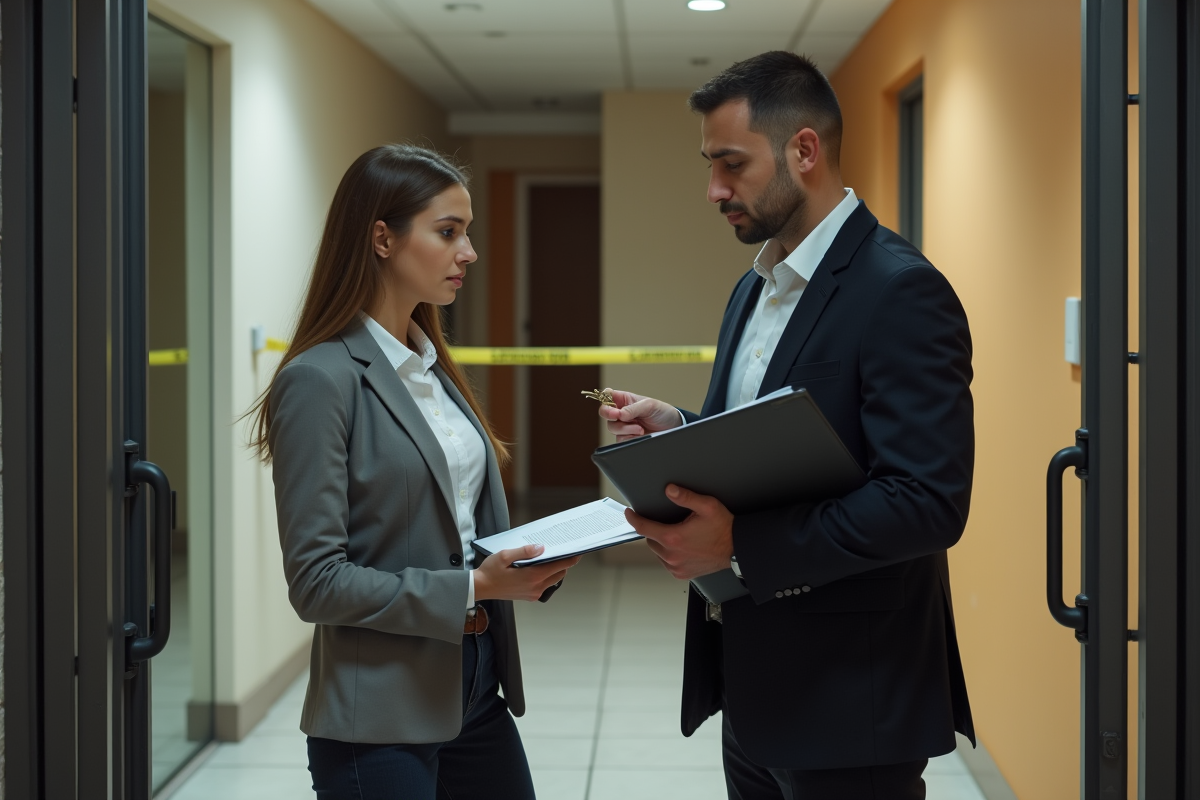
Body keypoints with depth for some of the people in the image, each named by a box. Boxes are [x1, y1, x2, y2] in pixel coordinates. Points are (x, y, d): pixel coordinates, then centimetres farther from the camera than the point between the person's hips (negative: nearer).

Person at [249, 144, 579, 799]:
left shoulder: (434, 369, 11)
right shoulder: (319, 382, -14)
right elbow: (317, 581, -17)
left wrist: (526, 564, -2)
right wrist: (472, 589, -21)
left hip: (476, 687, 8)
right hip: (382, 715, -8)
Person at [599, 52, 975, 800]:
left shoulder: (901, 291, -17)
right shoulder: (756, 287, 12)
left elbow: (930, 502, -24)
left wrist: (741, 545, -27)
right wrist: (677, 429, 1)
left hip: (848, 699, -8)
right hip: (753, 682, 8)